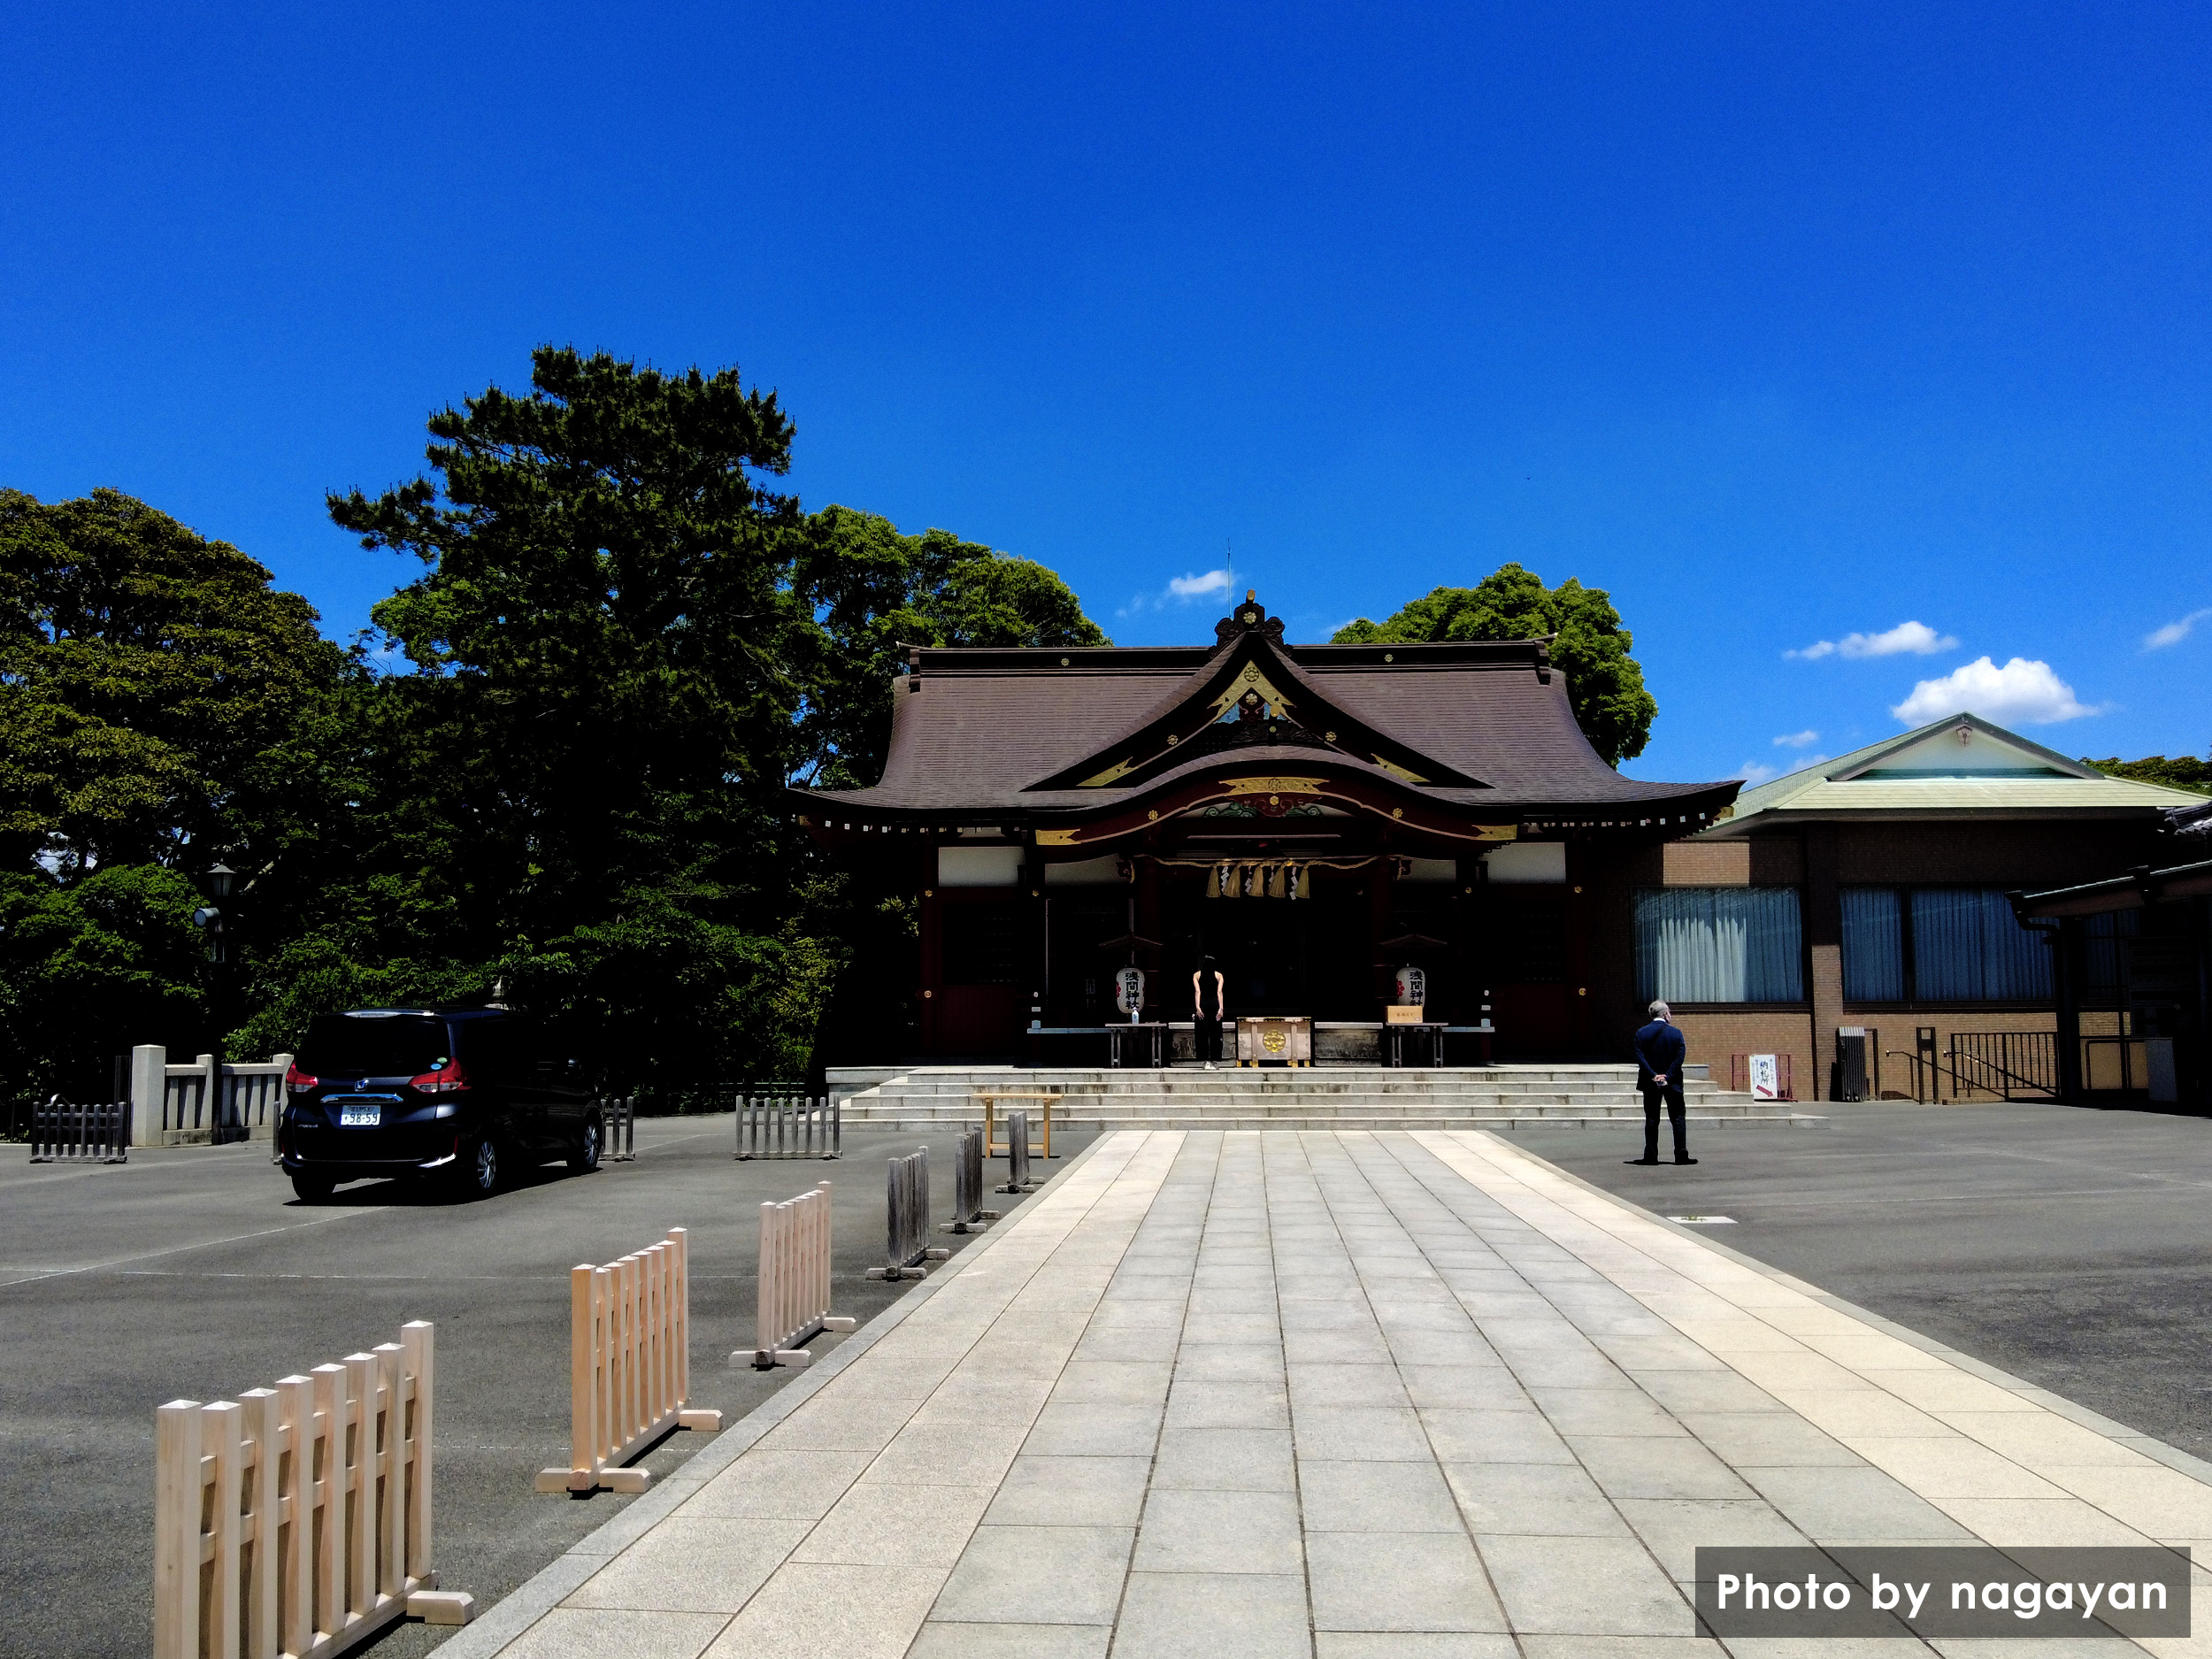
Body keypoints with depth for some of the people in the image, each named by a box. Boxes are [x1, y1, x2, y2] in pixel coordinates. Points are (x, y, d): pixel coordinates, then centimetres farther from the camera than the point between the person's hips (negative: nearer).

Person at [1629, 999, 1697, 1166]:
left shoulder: (1641, 1033, -1)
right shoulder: (1676, 1033, -4)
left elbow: (1640, 1057, -9)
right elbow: (1680, 1057, -11)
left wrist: (1653, 1076, -11)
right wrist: (1668, 1077, -11)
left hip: (1650, 1083, 1)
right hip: (1672, 1083, -1)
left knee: (1651, 1120, 6)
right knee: (1678, 1119, 6)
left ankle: (1651, 1156, 5)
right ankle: (1681, 1155, 2)